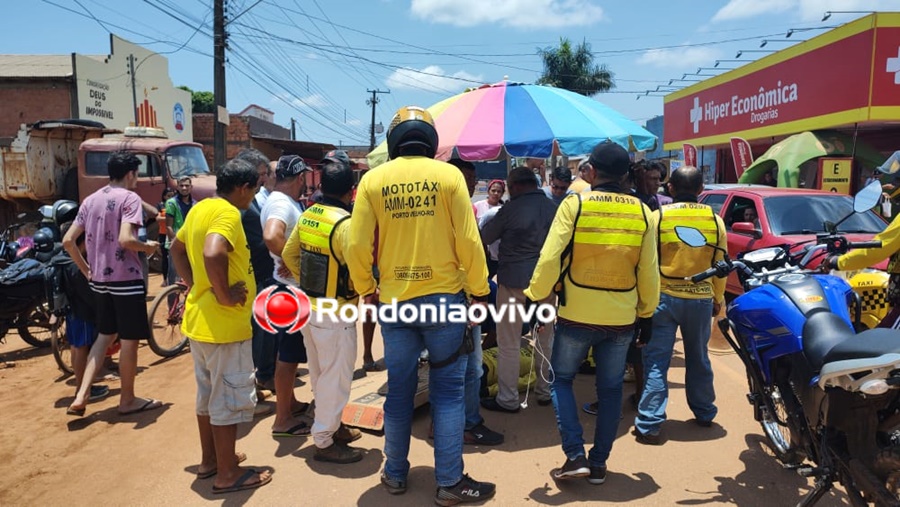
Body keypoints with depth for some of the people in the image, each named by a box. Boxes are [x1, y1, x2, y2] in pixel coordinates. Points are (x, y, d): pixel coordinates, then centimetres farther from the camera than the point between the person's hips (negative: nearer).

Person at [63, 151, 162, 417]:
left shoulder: (90, 200, 11)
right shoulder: (129, 198, -12)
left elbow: (68, 241, 7)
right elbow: (125, 239, -25)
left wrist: (86, 270, 15)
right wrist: (148, 246, -7)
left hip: (99, 279, 8)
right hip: (126, 279, -7)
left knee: (104, 335, 19)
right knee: (129, 339, 5)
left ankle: (81, 396, 13)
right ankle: (128, 399, 16)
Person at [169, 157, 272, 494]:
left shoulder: (200, 208, 10)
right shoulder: (228, 213, -20)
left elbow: (177, 248, 23)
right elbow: (212, 254, -37)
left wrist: (194, 285, 14)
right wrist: (224, 295, -24)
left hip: (198, 318, 10)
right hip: (224, 323, -10)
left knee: (208, 393, 20)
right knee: (229, 397, 2)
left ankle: (209, 460, 33)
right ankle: (228, 473, 13)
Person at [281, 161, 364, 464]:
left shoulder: (307, 216, 2)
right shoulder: (344, 223, -22)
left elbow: (288, 254, 10)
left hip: (309, 306, 8)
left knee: (320, 374, 20)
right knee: (336, 379, 5)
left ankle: (331, 426, 35)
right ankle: (324, 442, 15)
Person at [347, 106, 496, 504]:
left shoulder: (373, 179, 0)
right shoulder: (448, 175, -4)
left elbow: (357, 244, -3)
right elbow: (468, 240, -7)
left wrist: (366, 289, 13)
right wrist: (479, 291, 4)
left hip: (394, 300, 2)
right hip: (443, 297, -2)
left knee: (399, 390, 14)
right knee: (448, 389, 8)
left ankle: (395, 474, 27)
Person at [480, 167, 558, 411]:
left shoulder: (511, 208, -9)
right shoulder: (553, 208, 5)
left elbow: (485, 238, 1)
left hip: (514, 281, -5)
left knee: (509, 343, 4)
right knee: (546, 338, 16)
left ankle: (508, 399, 11)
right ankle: (545, 391, 28)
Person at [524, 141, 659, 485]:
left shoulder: (574, 204, -9)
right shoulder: (642, 213, 1)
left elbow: (550, 258, -15)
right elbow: (649, 272, 4)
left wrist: (535, 297, -4)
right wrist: (646, 315, 15)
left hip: (576, 315, -3)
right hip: (621, 318, 3)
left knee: (561, 379, 15)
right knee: (610, 388, 16)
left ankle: (575, 455, 7)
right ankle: (599, 463, 23)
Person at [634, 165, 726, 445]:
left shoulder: (658, 216, -7)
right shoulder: (715, 219, 1)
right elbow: (721, 265, 7)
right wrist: (718, 299, 19)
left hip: (664, 297, -3)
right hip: (701, 299, 3)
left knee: (656, 362, 1)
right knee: (698, 359, 20)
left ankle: (649, 425, -2)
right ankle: (704, 414, 35)